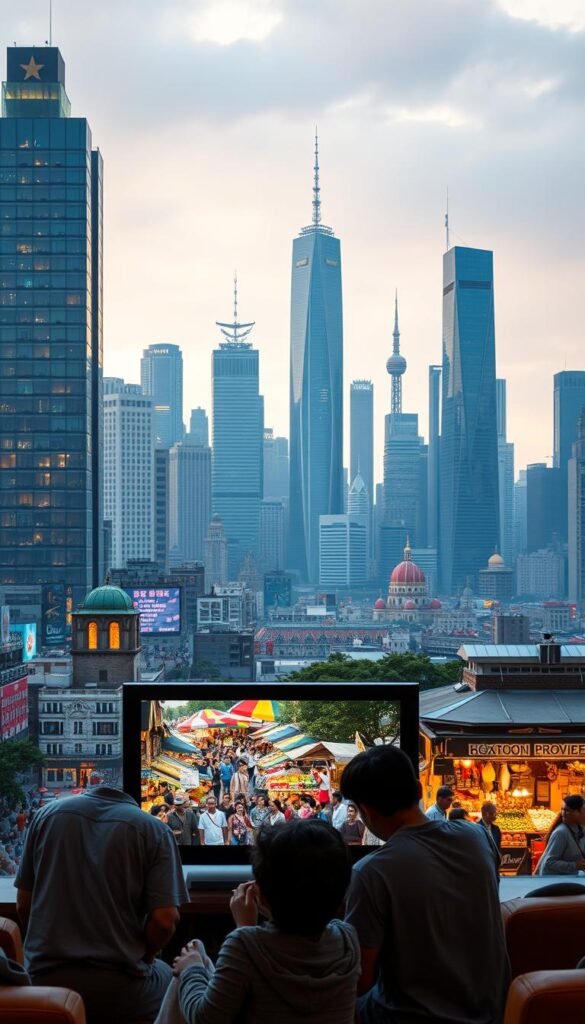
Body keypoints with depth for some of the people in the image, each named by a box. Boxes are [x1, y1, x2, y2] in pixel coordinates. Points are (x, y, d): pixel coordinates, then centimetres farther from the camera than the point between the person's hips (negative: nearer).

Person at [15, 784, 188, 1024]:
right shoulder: (154, 829, -3)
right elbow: (165, 921, -11)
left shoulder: (47, 814, 5)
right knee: (166, 976, 31)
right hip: (119, 986, -2)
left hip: (45, 977, 3)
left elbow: (23, 905, 8)